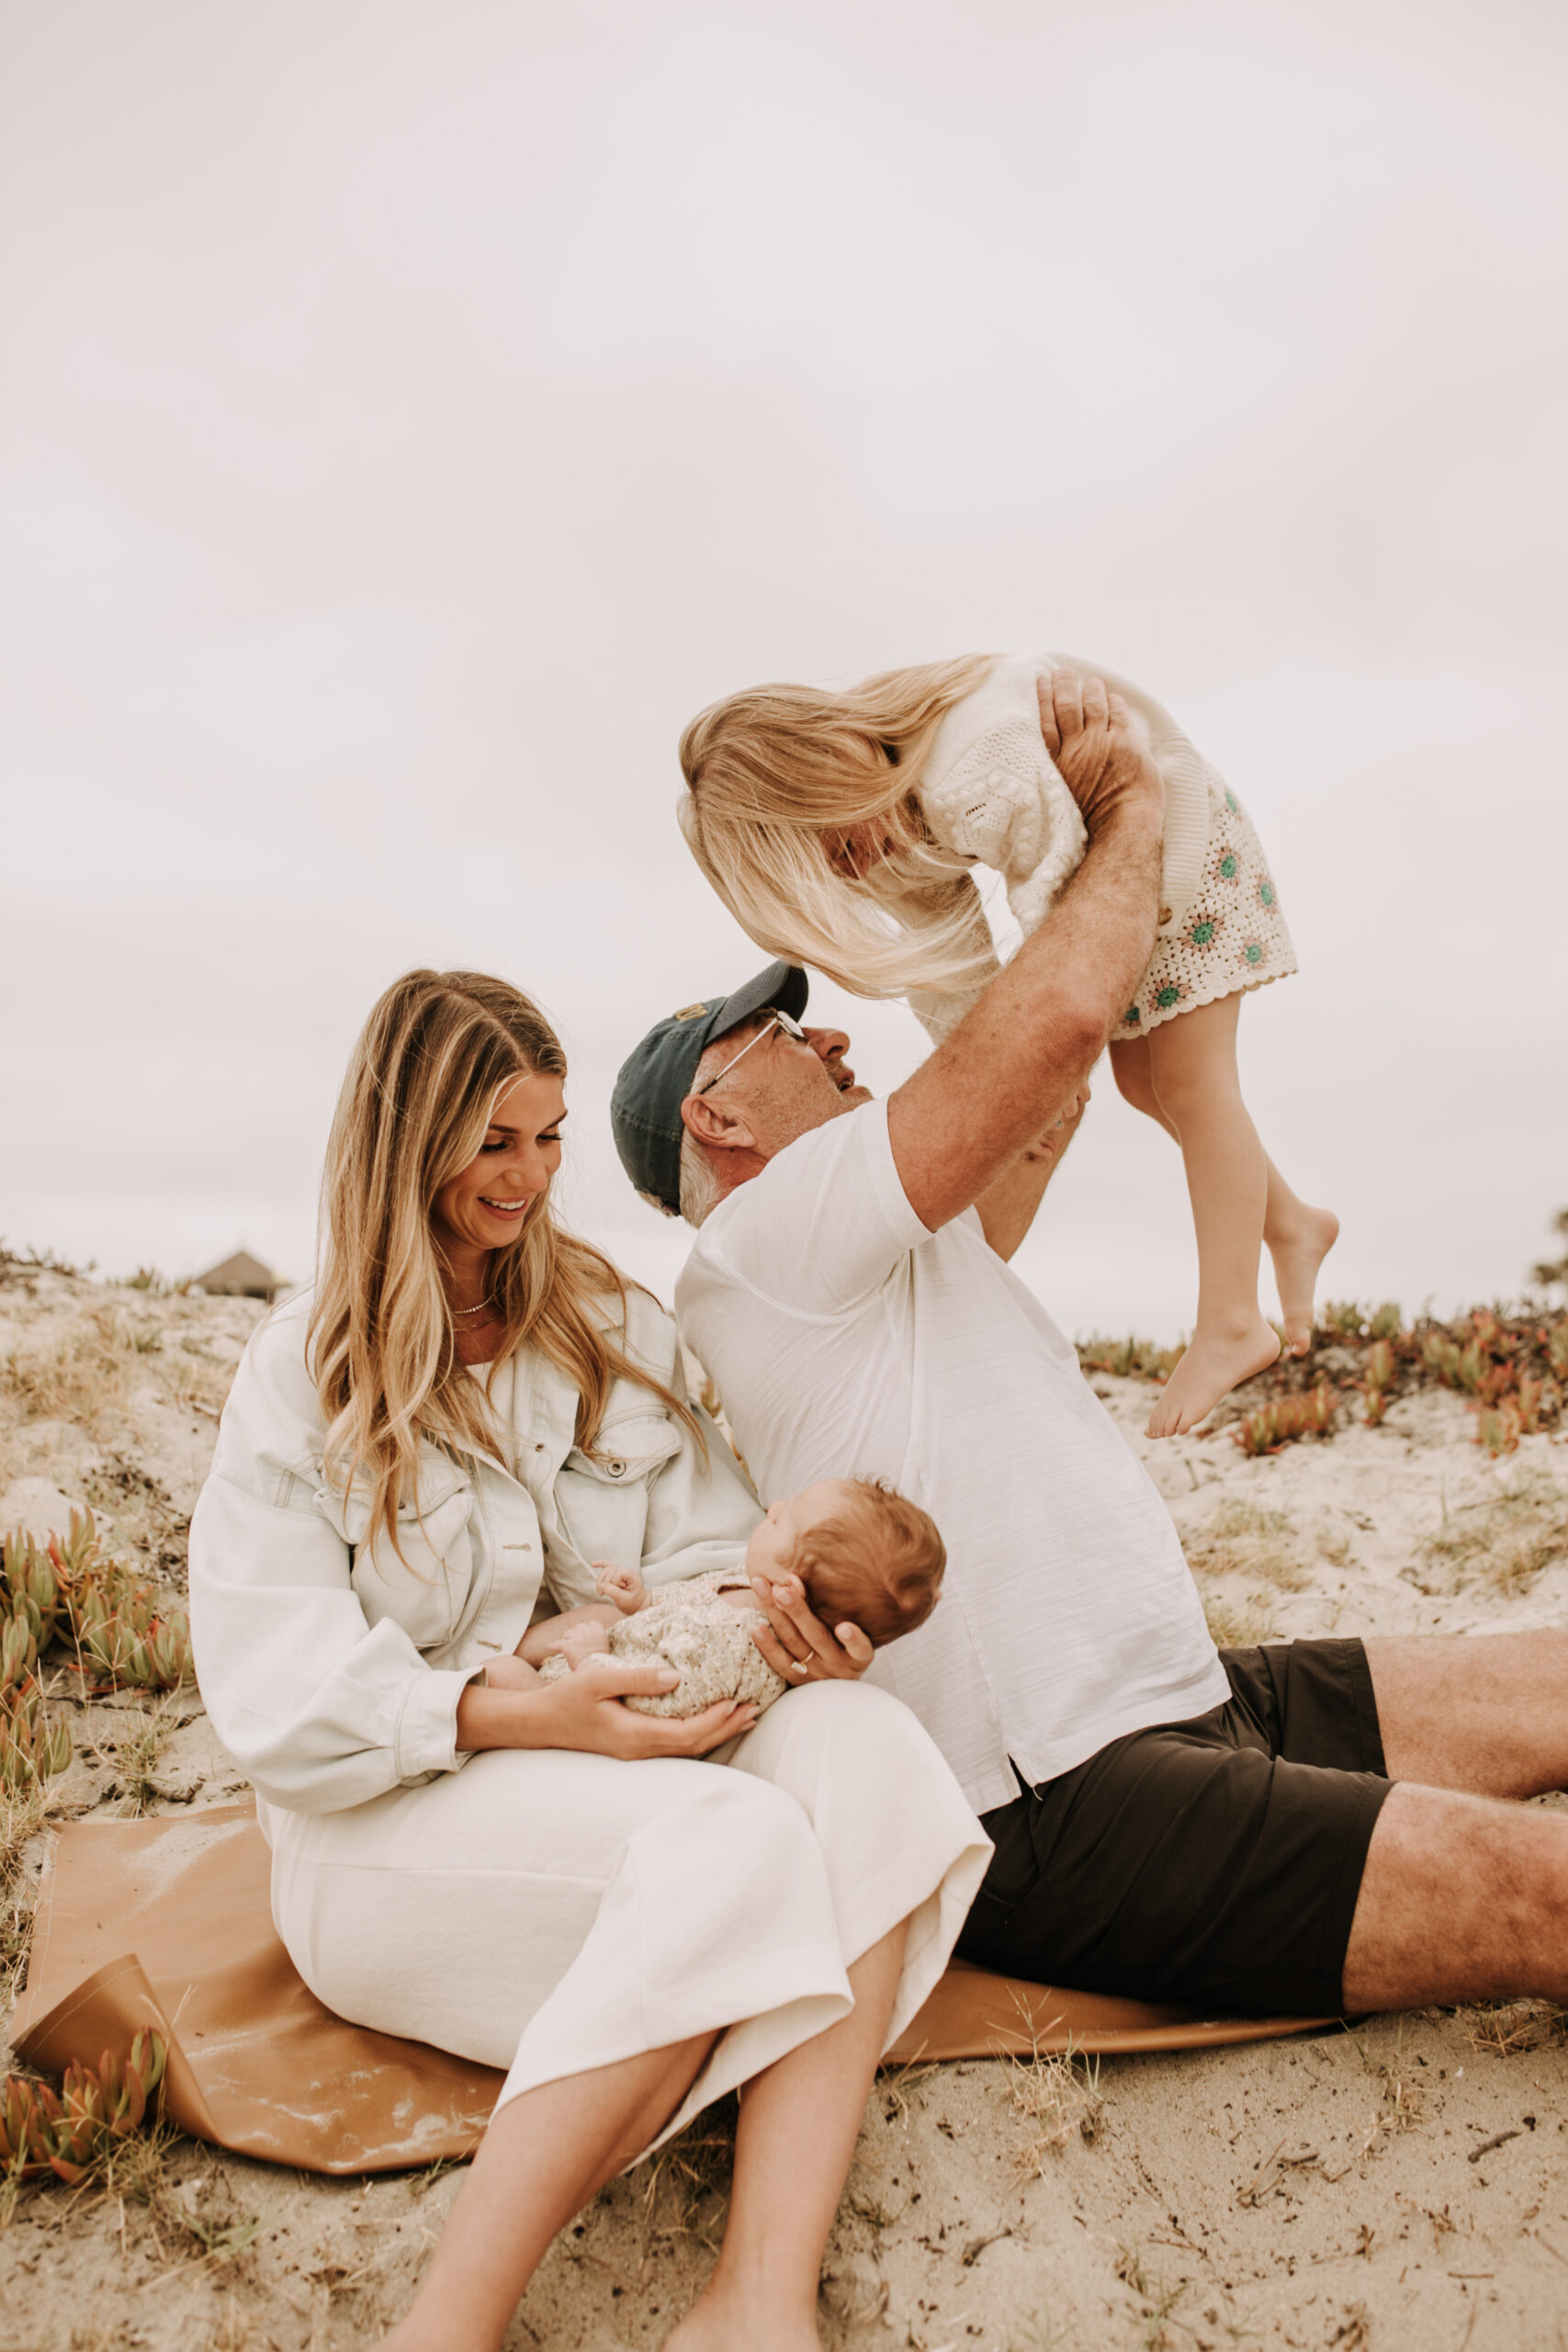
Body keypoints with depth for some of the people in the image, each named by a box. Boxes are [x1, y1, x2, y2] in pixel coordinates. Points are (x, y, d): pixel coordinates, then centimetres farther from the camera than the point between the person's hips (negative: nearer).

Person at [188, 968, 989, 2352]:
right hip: (393, 1817, -4)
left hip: (632, 1759, 5)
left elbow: (708, 1551, 7)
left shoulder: (618, 1327, 11)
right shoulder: (303, 1371, -2)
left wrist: (789, 1621, -17)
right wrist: (525, 1717, -25)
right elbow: (276, 1696, -10)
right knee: (736, 1838, -33)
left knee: (861, 1739, -27)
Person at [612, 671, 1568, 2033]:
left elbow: (1051, 1085, 21)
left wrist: (1097, 830, 15)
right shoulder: (764, 1244, -13)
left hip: (1192, 1705, 10)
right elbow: (1062, 1010, -20)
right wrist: (1133, 809, -1)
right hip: (1058, 1818, -10)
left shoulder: (892, 1250, 18)